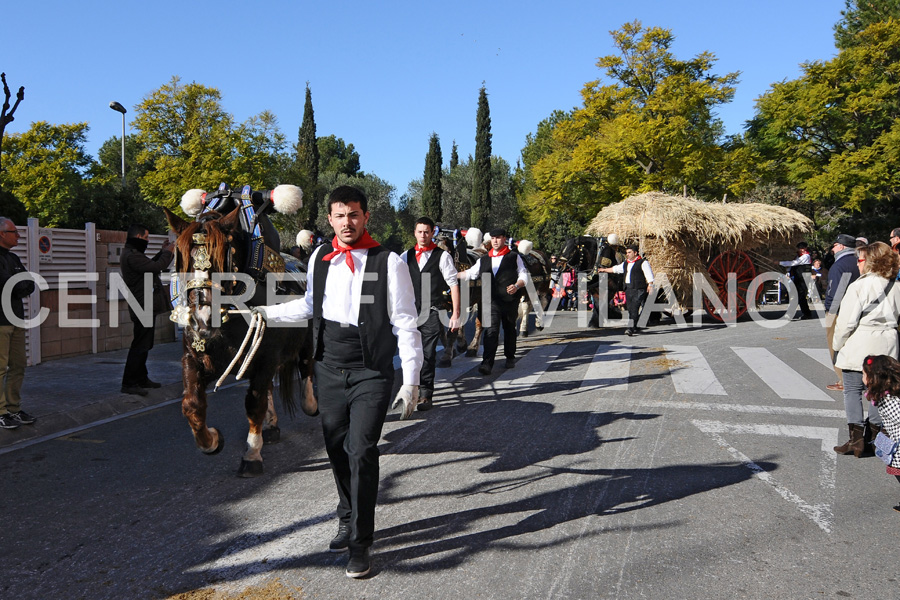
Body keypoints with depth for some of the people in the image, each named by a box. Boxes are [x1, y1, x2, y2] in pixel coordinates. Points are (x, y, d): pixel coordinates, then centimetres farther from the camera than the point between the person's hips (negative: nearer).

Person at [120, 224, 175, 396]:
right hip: (143, 307, -11)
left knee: (144, 345, 17)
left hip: (145, 306, 11)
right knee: (140, 346, -9)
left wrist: (162, 252, 14)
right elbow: (155, 267, -26)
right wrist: (167, 252, -11)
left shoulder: (132, 253, 17)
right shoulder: (132, 256, -18)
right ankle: (129, 383, -6)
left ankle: (141, 379, 25)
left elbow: (150, 265, 22)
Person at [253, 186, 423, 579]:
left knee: (362, 451, -9)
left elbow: (405, 324, -8)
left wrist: (411, 381, -11)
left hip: (371, 372, -4)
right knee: (336, 449, 14)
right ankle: (348, 521, 37)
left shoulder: (388, 262, -9)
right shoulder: (319, 259, 5)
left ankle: (361, 543, 7)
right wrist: (266, 313, 17)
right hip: (329, 369, 5)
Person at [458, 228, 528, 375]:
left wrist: (516, 286, -16)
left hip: (510, 299, 0)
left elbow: (523, 275, 4)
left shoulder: (514, 257, 5)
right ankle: (487, 363, -19)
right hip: (492, 301, 1)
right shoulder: (484, 260, 13)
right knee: (491, 330, -12)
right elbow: (469, 274, 20)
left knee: (509, 329, 13)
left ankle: (510, 357, 33)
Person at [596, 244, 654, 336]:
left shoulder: (642, 262, -3)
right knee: (630, 309, 5)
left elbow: (649, 275, -7)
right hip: (628, 289, 7)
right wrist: (604, 270, 39)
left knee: (635, 309, -14)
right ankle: (634, 328, 15)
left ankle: (631, 328, -18)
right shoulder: (625, 264, 19)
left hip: (639, 290, -7)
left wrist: (650, 285, -16)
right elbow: (615, 269, 32)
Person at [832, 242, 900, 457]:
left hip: (860, 345, -6)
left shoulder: (859, 286, -14)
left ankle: (856, 439, -3)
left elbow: (846, 322, -13)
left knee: (853, 391, 2)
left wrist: (838, 345, -1)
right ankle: (872, 437, 19)